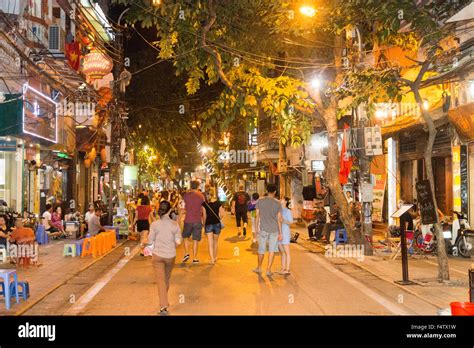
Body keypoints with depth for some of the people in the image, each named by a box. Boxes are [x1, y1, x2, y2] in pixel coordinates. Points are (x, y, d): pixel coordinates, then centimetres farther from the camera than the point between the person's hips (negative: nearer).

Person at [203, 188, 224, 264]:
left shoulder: (205, 203, -7)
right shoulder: (218, 203, -3)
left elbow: (204, 215, -5)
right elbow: (222, 214, -4)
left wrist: (204, 224, 7)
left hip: (208, 224, -2)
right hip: (217, 224, 2)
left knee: (210, 243, -2)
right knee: (215, 242, 18)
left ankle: (212, 259, -13)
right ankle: (215, 257, 30)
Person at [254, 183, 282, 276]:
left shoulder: (260, 201, -2)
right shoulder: (277, 203, -4)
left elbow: (257, 216, 0)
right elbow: (279, 219, -3)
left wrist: (257, 228, 10)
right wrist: (280, 233, 3)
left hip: (263, 229, 1)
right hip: (274, 230, 0)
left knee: (261, 249, 12)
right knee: (271, 250, 8)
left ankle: (259, 268, 26)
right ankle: (268, 270, 9)